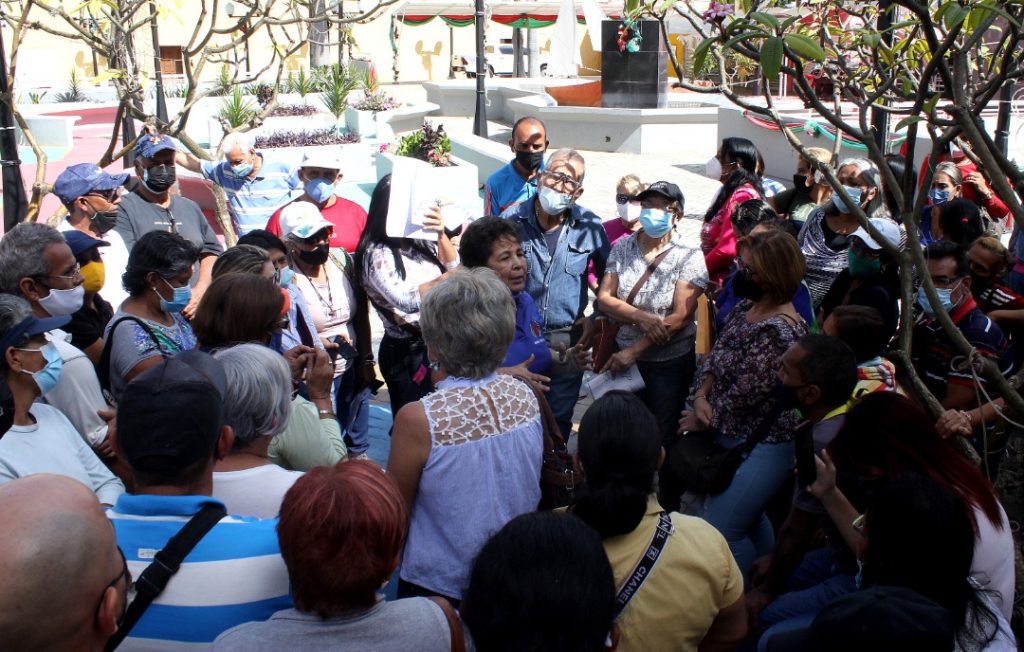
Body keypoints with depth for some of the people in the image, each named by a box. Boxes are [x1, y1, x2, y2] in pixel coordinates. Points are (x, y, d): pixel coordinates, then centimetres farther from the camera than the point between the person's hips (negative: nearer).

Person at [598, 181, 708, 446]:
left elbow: (681, 317, -18)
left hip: (671, 363, -3)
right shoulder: (622, 248, -1)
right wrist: (641, 317, -23)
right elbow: (604, 298, -5)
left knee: (661, 435, 12)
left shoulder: (689, 257, -12)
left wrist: (633, 351, -20)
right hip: (624, 357, 3)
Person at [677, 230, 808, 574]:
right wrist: (701, 396, -13)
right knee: (749, 520, 25)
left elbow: (744, 394, -24)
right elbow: (716, 355, 5)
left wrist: (705, 419, -9)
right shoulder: (746, 307, 1)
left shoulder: (781, 331, -28)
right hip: (731, 436, 9)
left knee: (718, 532, -5)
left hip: (762, 447, -9)